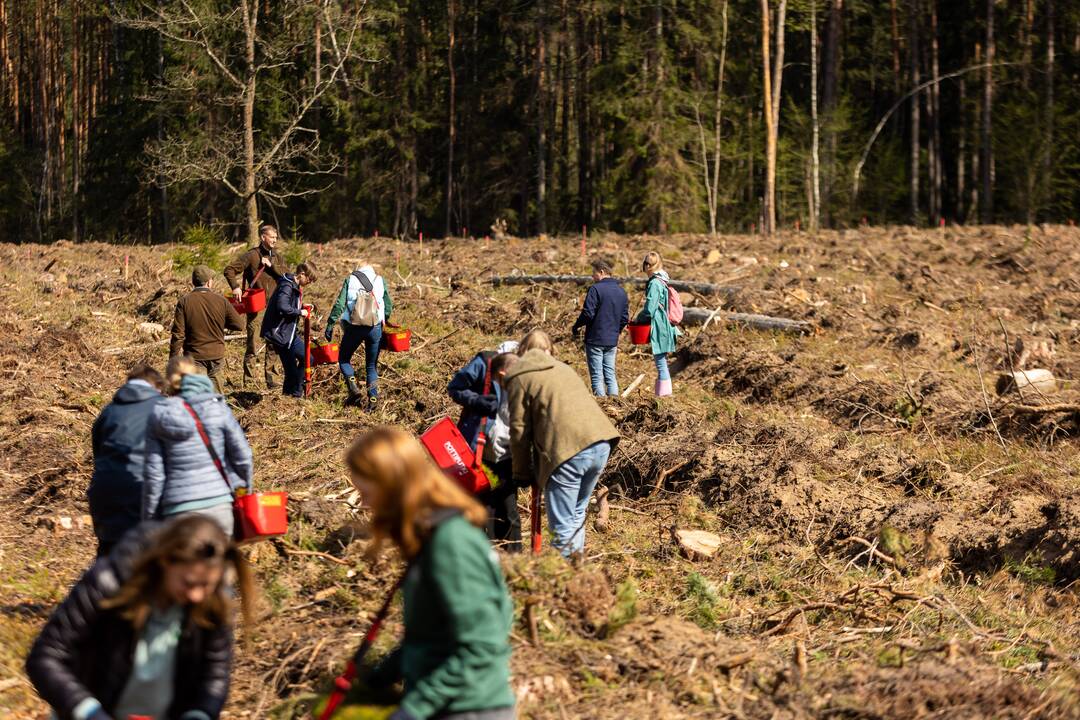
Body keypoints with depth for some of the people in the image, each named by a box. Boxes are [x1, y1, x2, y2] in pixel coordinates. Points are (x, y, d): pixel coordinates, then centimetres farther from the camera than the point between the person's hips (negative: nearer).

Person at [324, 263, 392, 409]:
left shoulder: (350, 280, 4)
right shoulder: (380, 280, 9)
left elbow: (339, 304, -5)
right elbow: (388, 306, 7)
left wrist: (330, 324, -2)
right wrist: (383, 320, 23)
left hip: (354, 327, -2)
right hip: (375, 328, 2)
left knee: (344, 359, 17)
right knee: (372, 365, 14)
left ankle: (353, 389, -2)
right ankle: (373, 398, 3)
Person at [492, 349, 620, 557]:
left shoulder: (518, 380, 6)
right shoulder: (559, 366, 28)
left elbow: (519, 431, 3)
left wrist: (522, 474, 13)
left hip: (568, 450, -8)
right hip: (602, 443, 8)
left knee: (562, 525, 0)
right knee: (576, 516, 22)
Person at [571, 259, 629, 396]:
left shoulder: (595, 289, -13)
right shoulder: (621, 291, 10)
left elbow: (588, 313, -18)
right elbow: (625, 318, 12)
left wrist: (576, 327, -3)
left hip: (595, 339, -6)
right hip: (612, 341, 6)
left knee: (597, 376, -1)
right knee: (610, 375, 12)